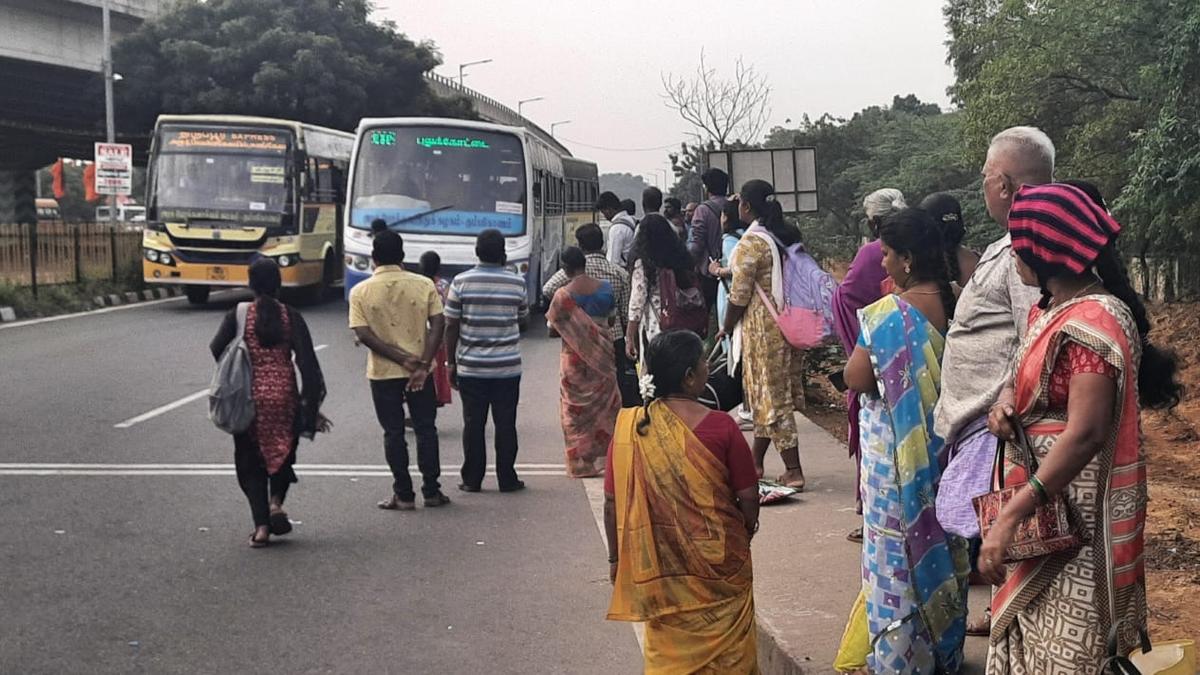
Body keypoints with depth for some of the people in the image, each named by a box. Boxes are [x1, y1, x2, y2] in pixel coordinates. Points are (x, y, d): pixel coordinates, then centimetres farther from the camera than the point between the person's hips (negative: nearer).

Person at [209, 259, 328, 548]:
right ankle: (276, 501, -1)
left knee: (251, 462, 9)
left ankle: (261, 525, 0)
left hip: (249, 398, 0)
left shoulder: (237, 315, -3)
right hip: (285, 396, 1)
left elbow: (217, 350, -10)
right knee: (282, 453, 21)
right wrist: (313, 405, -3)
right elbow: (307, 361, -7)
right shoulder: (291, 317, -2)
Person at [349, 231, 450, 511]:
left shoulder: (360, 292, -5)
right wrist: (422, 364, -14)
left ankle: (404, 495, 9)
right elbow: (438, 324, -11)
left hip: (382, 373, -1)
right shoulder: (424, 285, -4)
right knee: (426, 430, 11)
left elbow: (363, 335, -12)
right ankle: (432, 491, 13)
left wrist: (402, 359, -14)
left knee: (394, 433, 7)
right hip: (420, 371, 1)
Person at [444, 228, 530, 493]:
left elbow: (451, 326, -4)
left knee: (473, 424, 7)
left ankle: (472, 479, 10)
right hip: (508, 367, 0)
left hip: (470, 368, 0)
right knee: (505, 424, 6)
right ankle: (507, 479, 10)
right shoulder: (517, 283, -3)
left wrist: (451, 362, 4)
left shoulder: (461, 282, -6)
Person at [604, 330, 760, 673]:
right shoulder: (720, 427, -15)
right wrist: (747, 530, 12)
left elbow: (613, 502, -3)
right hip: (717, 562, -2)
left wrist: (616, 558, 10)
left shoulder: (628, 427, -8)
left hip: (659, 566, 2)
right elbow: (748, 496, -8)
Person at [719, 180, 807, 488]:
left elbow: (739, 296, -14)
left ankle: (794, 471, -3)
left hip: (762, 328, -8)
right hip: (789, 324, 8)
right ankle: (755, 461, 27)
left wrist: (726, 328, 1)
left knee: (770, 396, -2)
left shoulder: (750, 244, -16)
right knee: (772, 393, 16)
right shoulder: (788, 236, 6)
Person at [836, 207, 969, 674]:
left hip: (898, 451, -6)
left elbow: (856, 380, -16)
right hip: (945, 448, 6)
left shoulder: (886, 313, -20)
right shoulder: (956, 305, -2)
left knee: (899, 547, 5)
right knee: (942, 542, 17)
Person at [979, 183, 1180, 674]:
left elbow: (1084, 435, -28)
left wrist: (1009, 516, -30)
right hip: (1043, 506, 10)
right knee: (1032, 632, 18)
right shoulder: (1050, 310, 9)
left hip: (1072, 513, -10)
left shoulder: (1093, 322, -22)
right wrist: (1006, 401, -1)